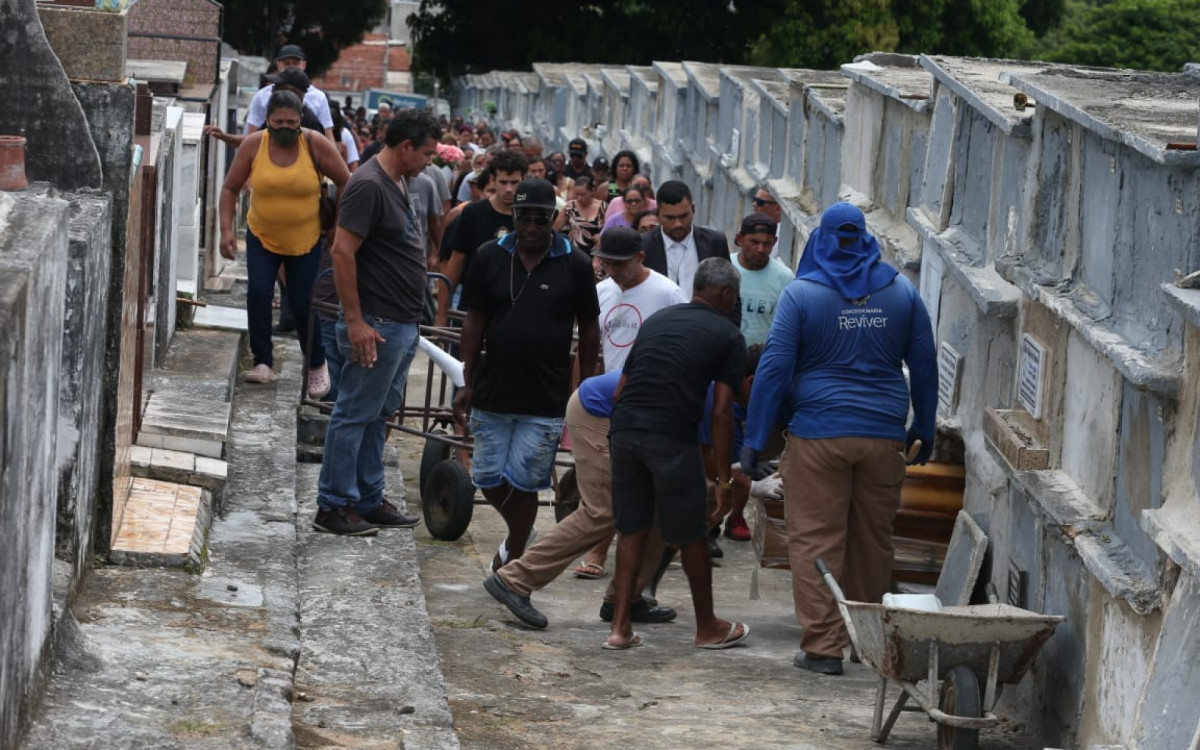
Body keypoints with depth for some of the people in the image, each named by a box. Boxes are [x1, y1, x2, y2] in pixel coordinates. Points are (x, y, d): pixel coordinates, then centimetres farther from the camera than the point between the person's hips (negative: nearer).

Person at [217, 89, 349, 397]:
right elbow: (230, 189, -2)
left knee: (302, 303, 3)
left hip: (306, 241, -1)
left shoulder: (315, 145, -13)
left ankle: (317, 365, 26)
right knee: (258, 292, -17)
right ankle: (263, 362, -5)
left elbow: (346, 183, -4)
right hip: (262, 237, 1)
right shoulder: (253, 145, -10)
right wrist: (226, 229, -12)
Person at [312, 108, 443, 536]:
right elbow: (343, 252, -21)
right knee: (355, 415, -3)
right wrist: (355, 321, -23)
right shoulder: (368, 186, -17)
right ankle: (333, 507, 2)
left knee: (378, 416, 15)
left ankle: (369, 501, 22)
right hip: (377, 325, -10)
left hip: (403, 325, 10)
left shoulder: (399, 183, 14)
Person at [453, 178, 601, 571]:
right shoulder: (490, 257, 1)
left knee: (522, 483, -2)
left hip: (546, 401, -3)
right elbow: (474, 322, 6)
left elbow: (589, 329, 5)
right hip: (492, 392, 3)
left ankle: (512, 563, 16)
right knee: (488, 479, 7)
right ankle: (519, 533, 35)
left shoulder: (575, 265, -3)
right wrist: (468, 384, 4)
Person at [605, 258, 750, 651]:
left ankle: (620, 626, 11)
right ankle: (708, 628, 24)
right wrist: (723, 478, 1)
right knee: (691, 536, 10)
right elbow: (721, 412, -1)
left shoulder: (656, 320, 21)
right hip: (672, 438, -5)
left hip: (624, 429, 5)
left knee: (631, 530, 15)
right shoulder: (728, 335, 6)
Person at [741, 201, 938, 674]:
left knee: (815, 541, 1)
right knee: (873, 542, 13)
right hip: (884, 436, 4)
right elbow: (924, 366, 12)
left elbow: (774, 369, -7)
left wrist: (754, 440, -4)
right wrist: (923, 431, 22)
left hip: (819, 435, -3)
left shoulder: (801, 294, -4)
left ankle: (824, 646, -3)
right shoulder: (901, 293, 7)